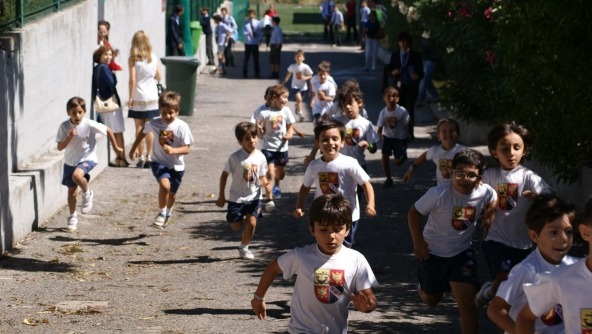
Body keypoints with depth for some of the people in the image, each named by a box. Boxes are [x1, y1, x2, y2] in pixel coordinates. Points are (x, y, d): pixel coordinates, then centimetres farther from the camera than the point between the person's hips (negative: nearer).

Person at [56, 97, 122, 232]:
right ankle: (72, 217, 30)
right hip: (70, 161, 4)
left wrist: (116, 148, 5)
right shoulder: (64, 127, -12)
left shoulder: (90, 125, -18)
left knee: (77, 175, -34)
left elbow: (108, 131, -5)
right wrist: (69, 137, -29)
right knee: (71, 190, 11)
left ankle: (87, 194, -4)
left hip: (87, 158, -4)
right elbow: (60, 147, -12)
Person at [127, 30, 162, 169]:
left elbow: (132, 80, -12)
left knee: (139, 127, 2)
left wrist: (130, 97, -6)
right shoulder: (153, 58, 1)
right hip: (152, 97, 3)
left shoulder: (133, 59, -9)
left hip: (138, 97, -3)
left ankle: (141, 156, 1)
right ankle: (149, 156, 7)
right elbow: (158, 77, 9)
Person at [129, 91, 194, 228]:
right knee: (165, 185, -29)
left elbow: (187, 149, -15)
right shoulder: (154, 124, -11)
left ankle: (168, 212, 51)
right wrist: (133, 149, 16)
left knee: (171, 194, 17)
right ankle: (162, 213, -8)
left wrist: (172, 150, -33)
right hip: (159, 162, -1)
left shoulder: (182, 126, -16)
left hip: (176, 166, 1)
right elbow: (143, 131, 12)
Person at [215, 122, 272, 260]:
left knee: (251, 223, -8)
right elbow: (224, 174, -5)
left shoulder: (260, 157, -5)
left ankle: (244, 247, 13)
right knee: (236, 226, 1)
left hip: (254, 197, 2)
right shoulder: (235, 157, -15)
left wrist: (266, 185, -17)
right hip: (237, 197, -2)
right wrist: (221, 196, -3)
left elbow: (262, 176, 6)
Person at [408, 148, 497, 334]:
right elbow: (414, 213, -16)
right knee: (431, 300, 20)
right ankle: (423, 289, 59)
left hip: (462, 252, 1)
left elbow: (492, 203, 5)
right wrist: (418, 242, -16)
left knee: (467, 303, -12)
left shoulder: (485, 193, -20)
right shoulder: (438, 194, -29)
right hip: (432, 252, -1)